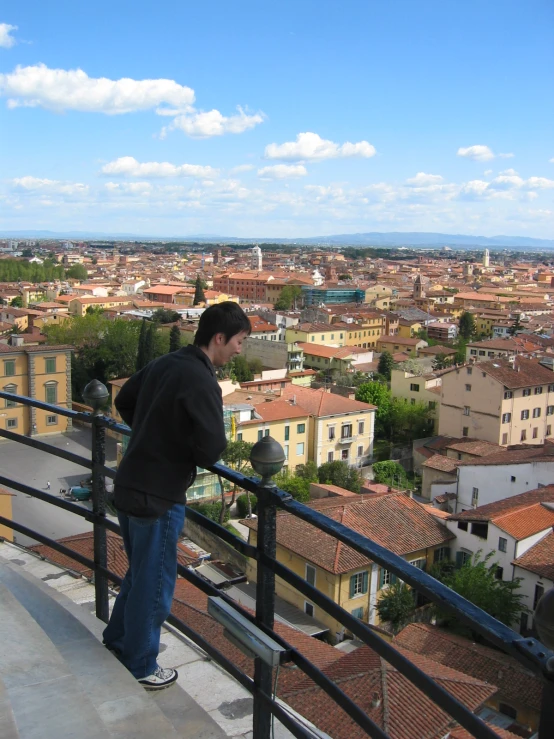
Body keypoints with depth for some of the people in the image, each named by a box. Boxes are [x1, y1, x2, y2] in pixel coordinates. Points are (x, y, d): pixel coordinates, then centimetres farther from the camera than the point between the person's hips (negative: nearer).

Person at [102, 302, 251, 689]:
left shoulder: (164, 364, 4)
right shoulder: (201, 382, -23)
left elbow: (124, 401, 18)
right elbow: (212, 450, -26)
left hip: (128, 486, 9)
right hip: (159, 497, -9)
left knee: (141, 570, 27)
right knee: (155, 582, 10)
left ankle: (118, 637, 45)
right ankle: (142, 665, 27)